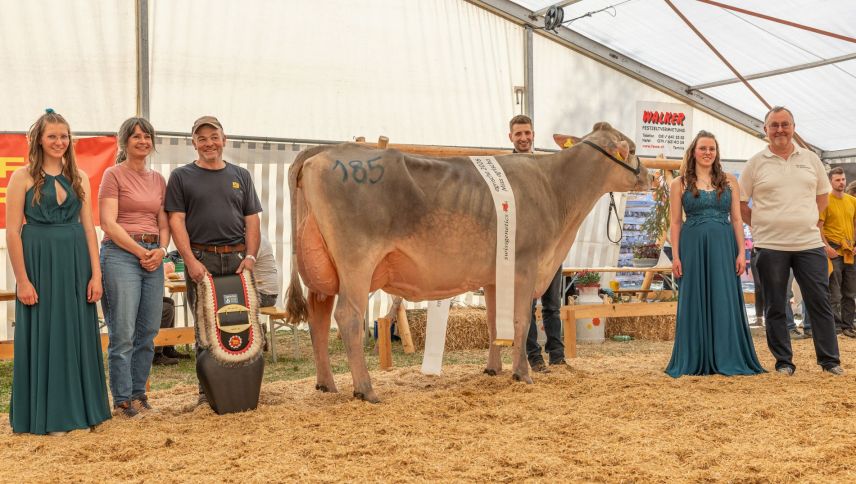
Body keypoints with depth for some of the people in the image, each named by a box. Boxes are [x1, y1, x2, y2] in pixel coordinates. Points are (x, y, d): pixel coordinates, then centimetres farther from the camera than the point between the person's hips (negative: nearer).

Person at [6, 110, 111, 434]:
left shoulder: (79, 177, 10)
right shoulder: (23, 177, -3)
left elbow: (88, 227, 8)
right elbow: (12, 231, -6)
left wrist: (96, 274, 1)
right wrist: (22, 280, -12)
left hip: (76, 262, 4)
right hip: (40, 262, -4)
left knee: (78, 335, 8)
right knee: (44, 337, 3)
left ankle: (78, 409, 21)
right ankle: (46, 415, 15)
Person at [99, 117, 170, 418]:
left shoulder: (158, 179, 17)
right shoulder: (113, 175, 1)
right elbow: (108, 223, -7)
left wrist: (161, 250, -4)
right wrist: (140, 252, -11)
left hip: (153, 257, 6)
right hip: (121, 254, -5)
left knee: (148, 332, 7)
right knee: (123, 334, -5)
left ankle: (138, 393, 18)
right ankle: (122, 400, 3)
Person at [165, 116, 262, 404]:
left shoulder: (241, 176, 15)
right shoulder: (181, 177, 7)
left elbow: (252, 220, 11)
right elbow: (176, 221, -1)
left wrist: (250, 256, -3)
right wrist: (191, 260, -11)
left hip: (237, 259, 2)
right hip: (201, 260, -2)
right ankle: (207, 390, 10)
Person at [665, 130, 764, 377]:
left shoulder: (729, 181, 9)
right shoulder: (680, 184, 5)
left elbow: (737, 219, 7)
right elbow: (675, 223, 3)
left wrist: (741, 252, 0)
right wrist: (675, 256, -3)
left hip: (723, 247, 1)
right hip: (693, 247, -1)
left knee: (725, 301, 1)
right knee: (695, 302, 3)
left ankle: (727, 359, 10)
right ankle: (695, 361, 12)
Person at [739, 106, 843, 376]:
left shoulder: (810, 159, 9)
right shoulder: (755, 163, 1)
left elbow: (822, 194, 19)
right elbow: (739, 202, 5)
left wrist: (809, 220, 10)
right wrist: (759, 225, 1)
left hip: (810, 243, 2)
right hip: (770, 245, -2)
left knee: (820, 302, 3)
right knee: (775, 307, 4)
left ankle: (830, 360, 13)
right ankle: (783, 361, 14)